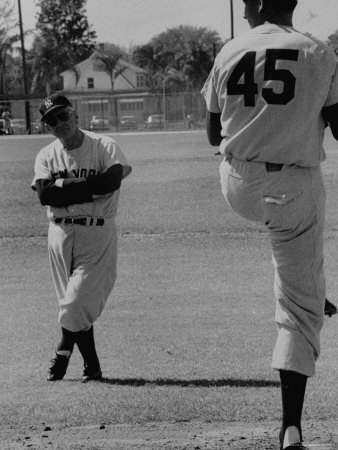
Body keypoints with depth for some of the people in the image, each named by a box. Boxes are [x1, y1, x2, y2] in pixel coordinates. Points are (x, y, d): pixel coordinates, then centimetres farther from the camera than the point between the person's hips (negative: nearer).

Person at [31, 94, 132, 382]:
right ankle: (92, 366, 18)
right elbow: (45, 195, -10)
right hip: (60, 233, 4)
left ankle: (63, 354, 13)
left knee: (76, 304, -9)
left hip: (98, 233, -3)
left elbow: (111, 181, -21)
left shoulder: (105, 147, -3)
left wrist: (63, 186, -13)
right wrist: (89, 188, -15)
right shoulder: (47, 156, 7)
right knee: (78, 303, 7)